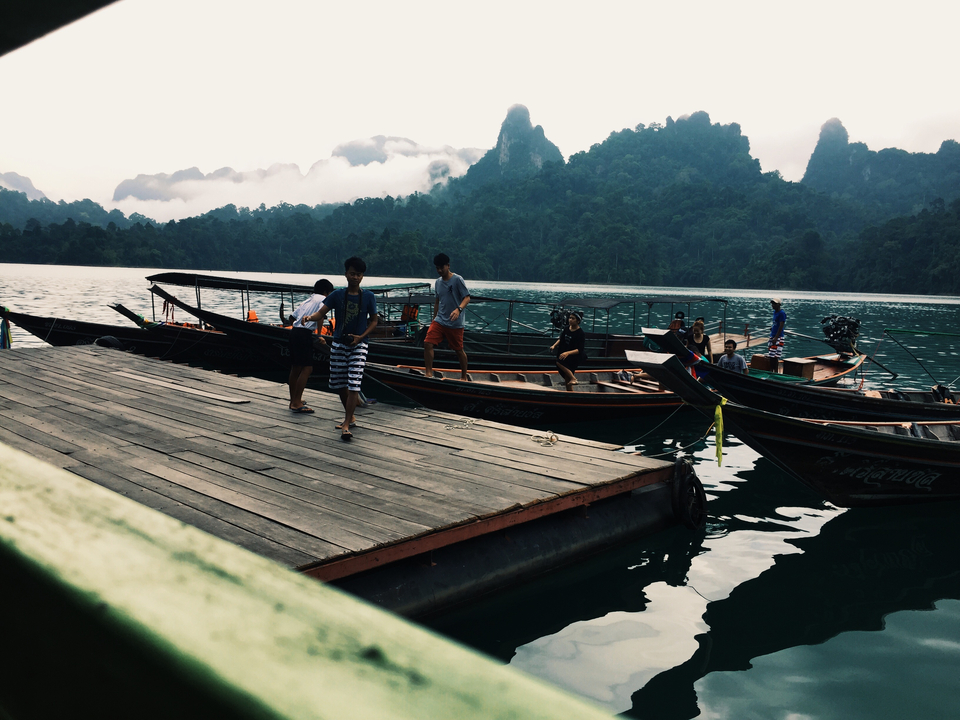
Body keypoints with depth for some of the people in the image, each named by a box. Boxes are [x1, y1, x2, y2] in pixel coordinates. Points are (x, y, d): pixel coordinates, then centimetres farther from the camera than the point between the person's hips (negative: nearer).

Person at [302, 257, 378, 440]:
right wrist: (310, 317, -28)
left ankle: (346, 425, -10)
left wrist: (361, 336, -9)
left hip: (358, 345, -2)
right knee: (339, 384, 9)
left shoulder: (368, 297, -2)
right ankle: (350, 417, 29)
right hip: (338, 344, 2)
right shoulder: (337, 295, 0)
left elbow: (373, 321, 5)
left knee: (354, 385, -12)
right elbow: (321, 313, -6)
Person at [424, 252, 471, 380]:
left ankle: (464, 376, 24)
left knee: (459, 350, 5)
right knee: (428, 343, -13)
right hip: (439, 321, 5)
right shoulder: (438, 282, 11)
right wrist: (434, 318, 23)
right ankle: (428, 373, -8)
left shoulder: (457, 280, -9)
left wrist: (458, 309, -34)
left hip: (455, 323, -5)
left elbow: (467, 298, -15)